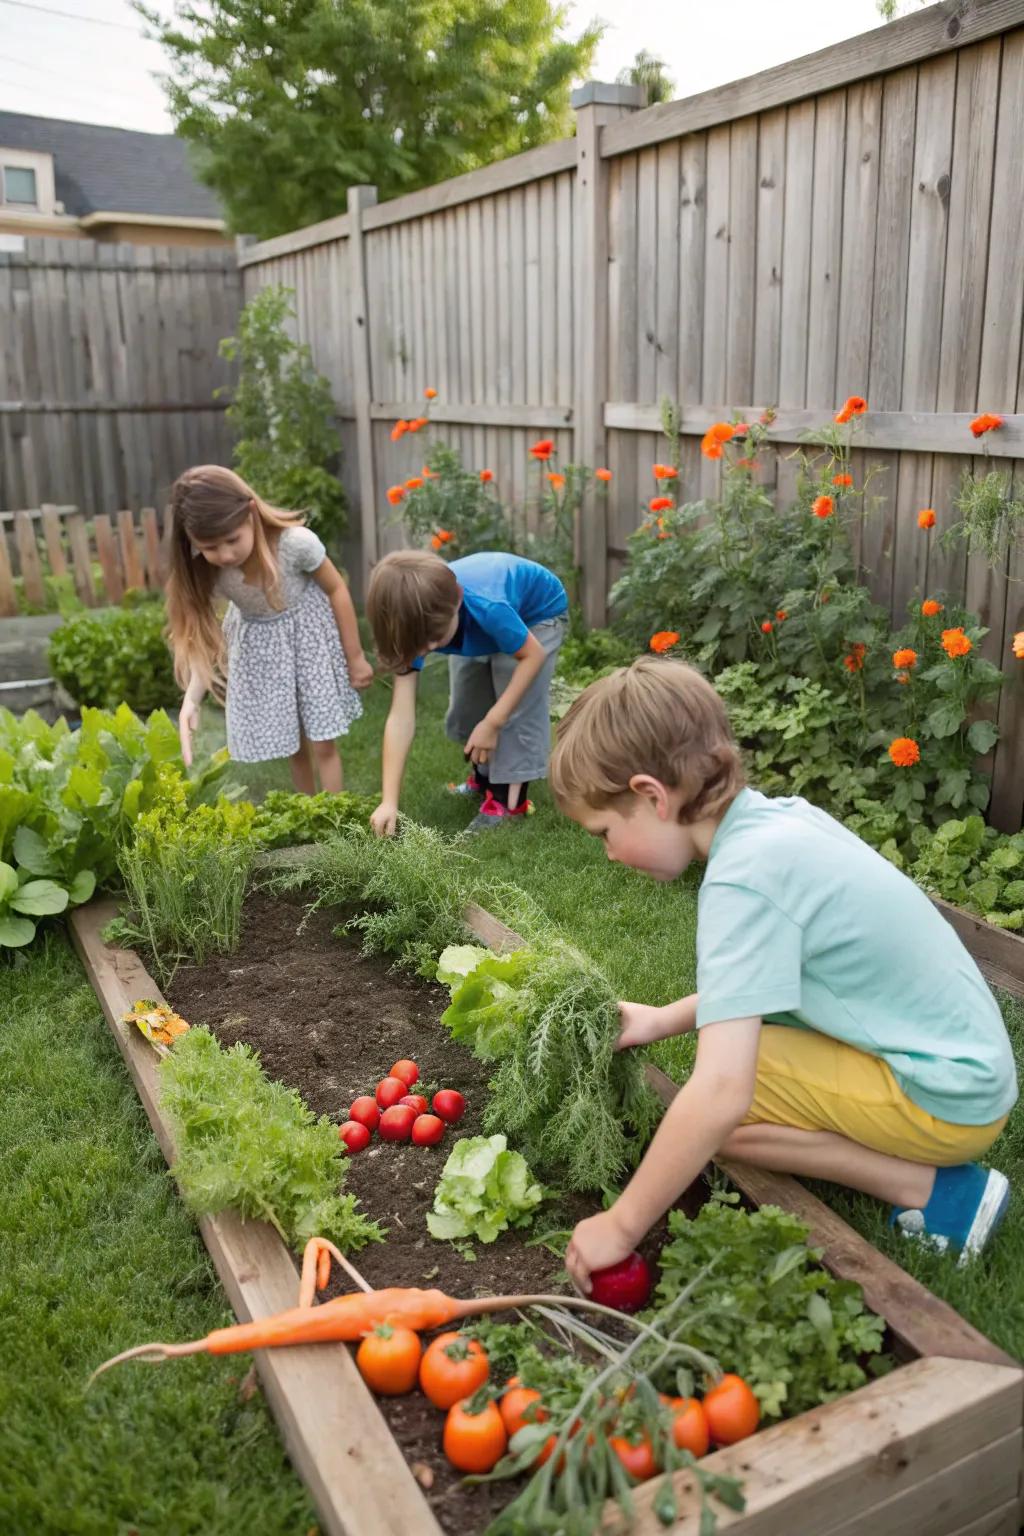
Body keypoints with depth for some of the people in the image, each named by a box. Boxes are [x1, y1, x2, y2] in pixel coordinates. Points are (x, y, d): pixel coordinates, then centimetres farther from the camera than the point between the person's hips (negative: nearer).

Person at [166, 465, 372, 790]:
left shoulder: (295, 542, -33)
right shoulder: (204, 571, -25)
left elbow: (336, 590, -16)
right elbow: (202, 638, -19)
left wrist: (355, 657, -7)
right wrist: (192, 699, -37)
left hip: (308, 633, -2)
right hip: (258, 644, 3)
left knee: (322, 743, 3)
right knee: (292, 745, 14)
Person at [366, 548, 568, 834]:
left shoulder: (488, 607, -47)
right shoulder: (415, 624, -32)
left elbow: (533, 654, -26)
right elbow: (401, 716, -33)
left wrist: (493, 722, -28)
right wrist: (389, 802, -37)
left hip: (538, 612, -5)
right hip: (480, 632, 5)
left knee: (519, 711, -19)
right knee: (464, 715, 7)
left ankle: (510, 800, -6)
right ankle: (485, 778, 33)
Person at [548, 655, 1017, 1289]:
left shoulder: (741, 880, -27)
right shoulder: (781, 814, -1)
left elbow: (720, 1095, -31)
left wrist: (622, 1226, -20)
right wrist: (664, 1019, 9)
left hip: (947, 1101, -9)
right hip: (969, 1054, 9)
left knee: (713, 1111, -12)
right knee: (735, 1028, 15)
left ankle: (935, 1191, -4)